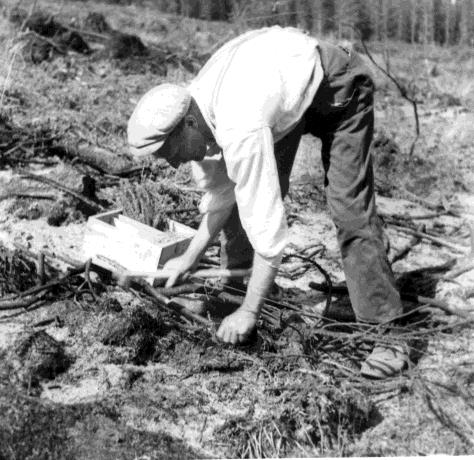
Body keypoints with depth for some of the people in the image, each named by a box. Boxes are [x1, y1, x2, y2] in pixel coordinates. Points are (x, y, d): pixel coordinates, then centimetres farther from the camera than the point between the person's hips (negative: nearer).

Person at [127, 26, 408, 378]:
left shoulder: (239, 130, -40)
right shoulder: (193, 116, -15)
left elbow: (267, 224, -38)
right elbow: (219, 195, -1)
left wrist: (250, 312, -32)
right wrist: (190, 259, -6)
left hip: (335, 83, -8)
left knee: (348, 207, -17)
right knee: (242, 193, 3)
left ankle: (385, 329, -11)